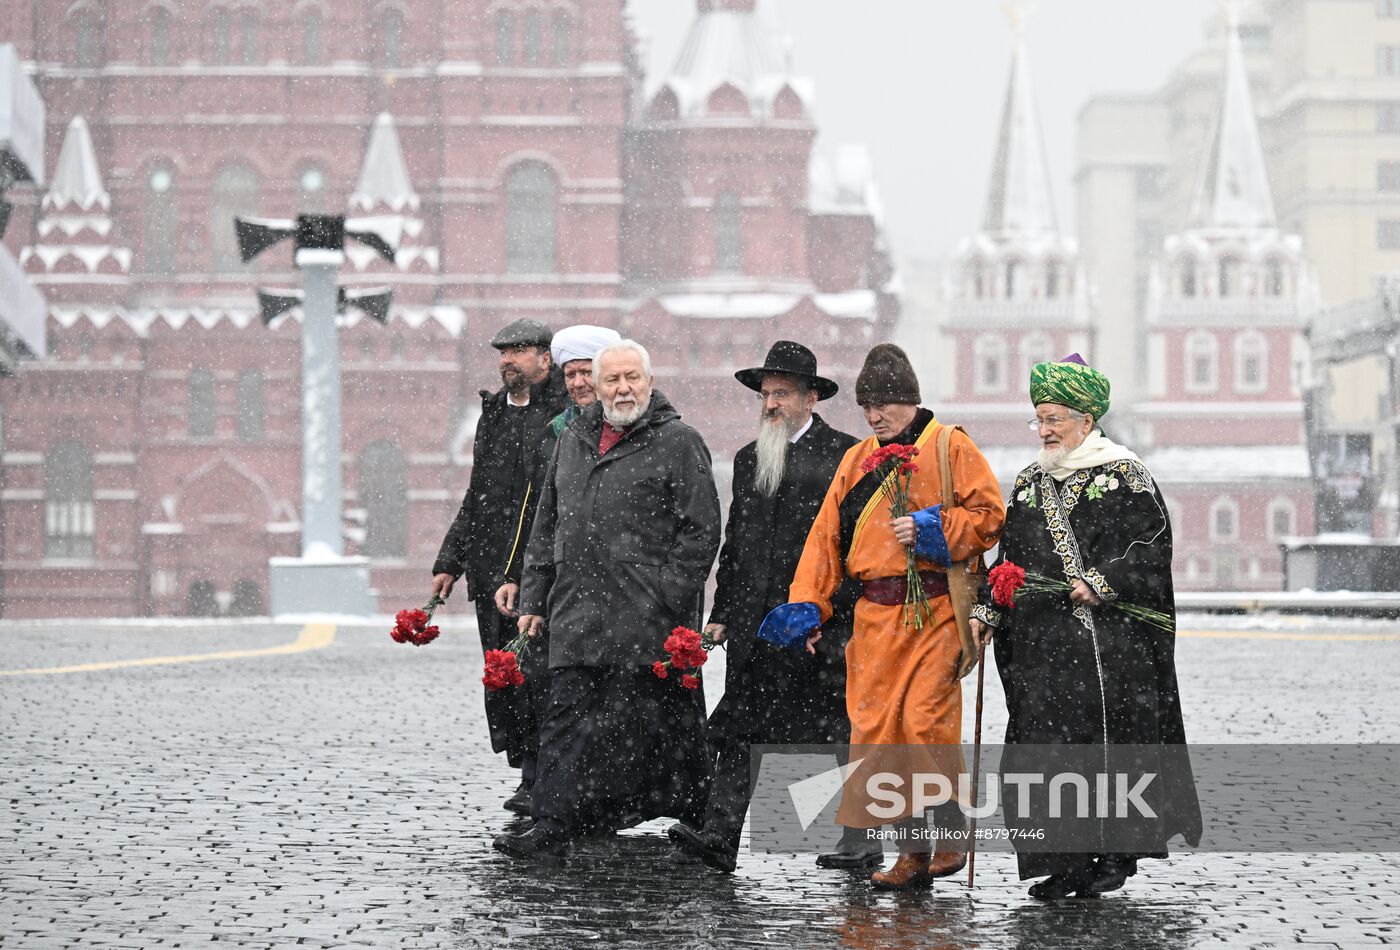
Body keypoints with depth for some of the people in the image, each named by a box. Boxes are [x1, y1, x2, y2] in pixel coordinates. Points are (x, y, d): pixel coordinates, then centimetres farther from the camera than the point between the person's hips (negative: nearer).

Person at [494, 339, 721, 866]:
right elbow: (546, 526, 22)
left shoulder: (679, 444, -2)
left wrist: (665, 601, -13)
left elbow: (700, 533, -6)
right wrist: (533, 599, 16)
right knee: (565, 718, -1)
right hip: (576, 615, 6)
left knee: (648, 726, -2)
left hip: (645, 620, -5)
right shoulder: (573, 440, 17)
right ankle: (550, 831, -5)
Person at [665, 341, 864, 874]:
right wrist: (722, 613, 14)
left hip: (824, 623, -5)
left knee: (841, 735, 3)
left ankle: (860, 842, 13)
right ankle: (719, 836, -8)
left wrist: (854, 610, -10)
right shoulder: (748, 459, 16)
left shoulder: (846, 456, -2)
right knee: (739, 732, -3)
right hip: (754, 621, 5)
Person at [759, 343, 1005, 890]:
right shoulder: (858, 461, 17)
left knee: (925, 722, -15)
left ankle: (952, 833, 4)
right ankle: (912, 852, 9)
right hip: (876, 617, 6)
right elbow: (826, 536, 15)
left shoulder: (951, 448, 2)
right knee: (876, 730, 1)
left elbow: (988, 515, -3)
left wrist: (929, 530, -14)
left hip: (935, 613, -6)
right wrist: (808, 606, 6)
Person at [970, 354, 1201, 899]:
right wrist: (986, 611, 10)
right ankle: (1067, 864, 1)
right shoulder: (1030, 482, 16)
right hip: (1042, 643, 5)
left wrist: (1101, 582, -15)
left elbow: (1151, 546, -7)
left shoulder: (1123, 475, -1)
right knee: (1048, 742, -2)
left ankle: (1118, 849, 10)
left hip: (1109, 636, -5)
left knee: (1112, 739, -4)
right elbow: (1011, 558, 19)